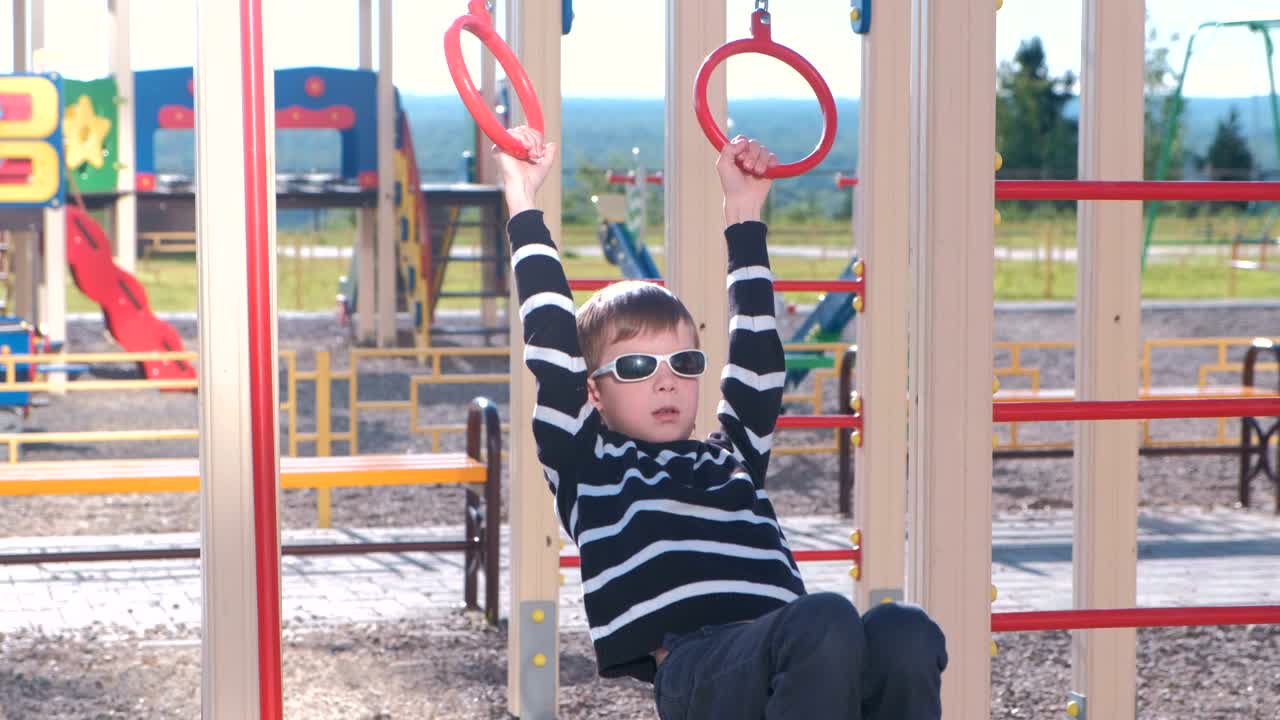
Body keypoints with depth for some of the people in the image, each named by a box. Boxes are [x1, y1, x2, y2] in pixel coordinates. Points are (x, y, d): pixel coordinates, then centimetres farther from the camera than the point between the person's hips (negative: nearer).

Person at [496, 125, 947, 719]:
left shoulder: (733, 457, 33)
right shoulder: (587, 465, 22)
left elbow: (755, 348, 36)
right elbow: (551, 340, 16)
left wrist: (744, 209, 42)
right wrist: (523, 201, 17)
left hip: (790, 665, 5)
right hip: (692, 665, -5)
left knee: (905, 634, -30)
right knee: (826, 620, -36)